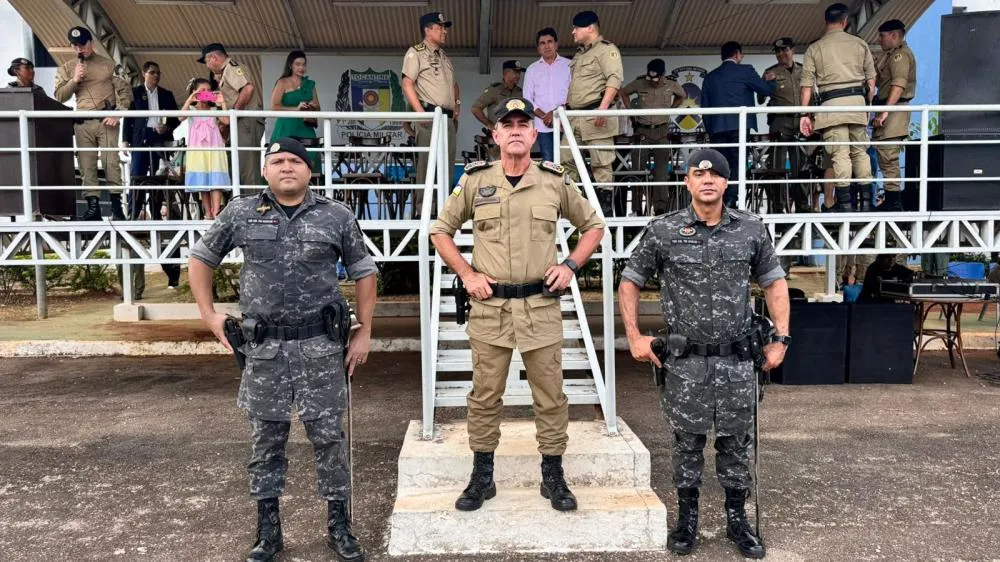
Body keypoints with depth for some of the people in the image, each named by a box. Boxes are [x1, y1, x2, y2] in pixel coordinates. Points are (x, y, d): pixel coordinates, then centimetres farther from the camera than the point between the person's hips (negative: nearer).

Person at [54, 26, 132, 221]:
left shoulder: (108, 65, 7)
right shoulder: (66, 69, 15)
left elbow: (125, 91, 4)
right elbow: (59, 97, 9)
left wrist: (117, 114, -8)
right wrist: (74, 80, -6)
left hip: (106, 121, -3)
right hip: (82, 124, 3)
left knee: (111, 161, -7)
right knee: (86, 165, -1)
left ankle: (116, 204, -4)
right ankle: (93, 205, 1)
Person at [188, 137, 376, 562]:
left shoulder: (337, 217, 2)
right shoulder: (240, 213, 4)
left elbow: (364, 272, 8)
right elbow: (201, 259, 15)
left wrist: (365, 332, 3)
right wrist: (209, 314, 8)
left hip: (320, 346, -1)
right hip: (264, 347, 1)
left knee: (328, 437, 6)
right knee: (266, 440, 10)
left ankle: (339, 526, 21)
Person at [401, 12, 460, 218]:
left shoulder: (444, 57, 24)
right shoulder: (416, 52, 2)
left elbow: (454, 84, 34)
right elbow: (407, 84, -7)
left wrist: (457, 104, 15)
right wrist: (420, 112, -17)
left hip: (448, 117, 8)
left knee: (447, 165, 6)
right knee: (425, 163, -10)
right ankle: (420, 211, -9)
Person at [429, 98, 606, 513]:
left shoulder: (555, 182, 3)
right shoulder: (475, 181, 2)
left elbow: (593, 227, 15)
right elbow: (441, 231, 10)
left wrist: (571, 266, 1)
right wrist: (466, 274, -1)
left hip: (541, 307, 1)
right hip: (489, 307, 0)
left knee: (550, 397, 7)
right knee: (485, 396, 8)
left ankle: (553, 478, 23)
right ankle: (481, 478, 23)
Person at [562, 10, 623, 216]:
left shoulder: (606, 49, -2)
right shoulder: (579, 54, 24)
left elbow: (615, 78, -15)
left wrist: (603, 107, -26)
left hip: (595, 116, -9)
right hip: (574, 117, 9)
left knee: (601, 164, -7)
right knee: (566, 160, 5)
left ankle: (605, 210, -3)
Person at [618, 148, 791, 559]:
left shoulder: (751, 230, 3)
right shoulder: (663, 231, -3)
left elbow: (774, 282, 11)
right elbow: (629, 282, 5)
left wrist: (781, 338, 4)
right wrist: (634, 337, -3)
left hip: (737, 359, 2)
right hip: (685, 361, -1)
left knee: (736, 442, 11)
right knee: (687, 442, 9)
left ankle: (737, 520, 27)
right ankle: (687, 518, 25)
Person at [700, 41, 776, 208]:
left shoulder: (710, 77, 18)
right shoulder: (744, 71, 5)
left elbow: (705, 106, 16)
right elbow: (766, 90, 6)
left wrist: (710, 130, 18)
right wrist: (769, 80, 27)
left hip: (717, 128, 4)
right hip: (738, 126, -4)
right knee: (738, 165, -7)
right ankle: (730, 202, -20)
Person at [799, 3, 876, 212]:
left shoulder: (815, 49, 6)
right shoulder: (859, 44, 12)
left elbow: (806, 85, 0)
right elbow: (871, 80, 11)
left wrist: (804, 114, 1)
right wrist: (868, 105, 19)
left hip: (831, 103, -2)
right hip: (857, 100, 2)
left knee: (839, 154, -5)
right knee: (860, 151, 11)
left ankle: (844, 200, -9)